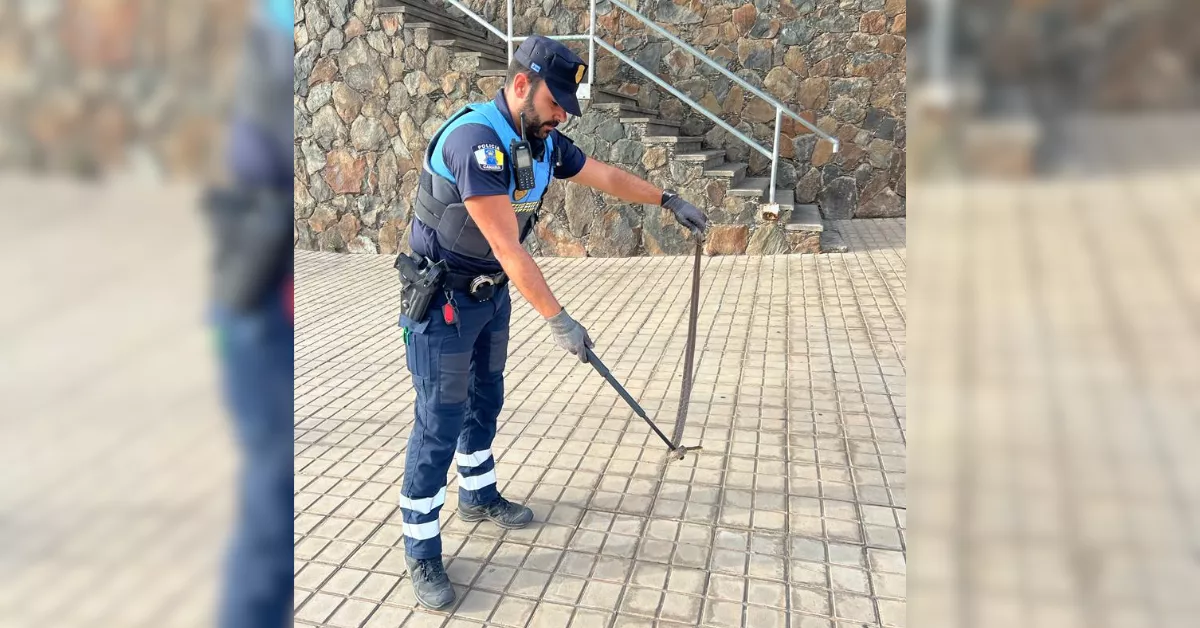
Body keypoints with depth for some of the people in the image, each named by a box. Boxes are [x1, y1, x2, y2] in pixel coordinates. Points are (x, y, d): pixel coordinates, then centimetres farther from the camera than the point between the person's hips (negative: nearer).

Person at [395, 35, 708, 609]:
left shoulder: (543, 142, -1)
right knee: (440, 421, -3)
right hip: (443, 300, -8)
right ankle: (421, 552, 10)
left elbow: (607, 177, 15)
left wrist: (668, 200, 20)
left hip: (492, 294, 9)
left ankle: (478, 497, 42)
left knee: (484, 400, 21)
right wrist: (558, 320, -28)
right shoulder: (474, 139, -29)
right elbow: (507, 247, -31)